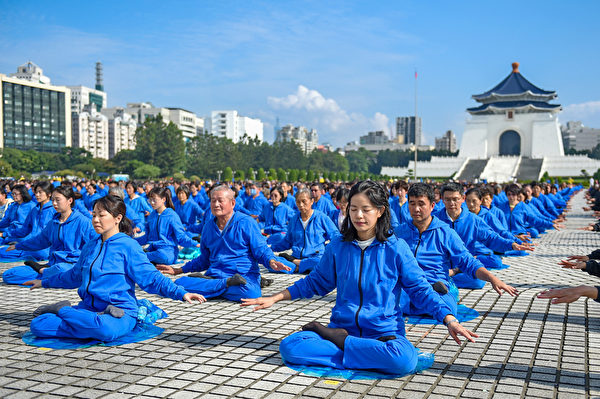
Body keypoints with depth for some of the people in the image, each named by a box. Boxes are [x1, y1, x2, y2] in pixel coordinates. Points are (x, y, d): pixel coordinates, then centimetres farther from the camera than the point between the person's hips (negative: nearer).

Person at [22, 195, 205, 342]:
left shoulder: (128, 246, -5)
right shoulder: (90, 247, 16)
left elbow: (151, 279, -9)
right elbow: (75, 276, 34)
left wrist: (181, 293, -23)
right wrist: (44, 282, 44)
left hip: (120, 312, -3)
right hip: (88, 308, 4)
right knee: (38, 324, -16)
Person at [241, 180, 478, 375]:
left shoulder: (395, 248, -3)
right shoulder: (337, 247, 5)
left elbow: (420, 289, 2)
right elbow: (316, 282, 17)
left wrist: (449, 319, -12)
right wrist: (274, 298, 13)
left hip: (384, 330, -1)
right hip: (342, 326, 2)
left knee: (404, 358, -37)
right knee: (289, 347, -23)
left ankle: (340, 342, -13)